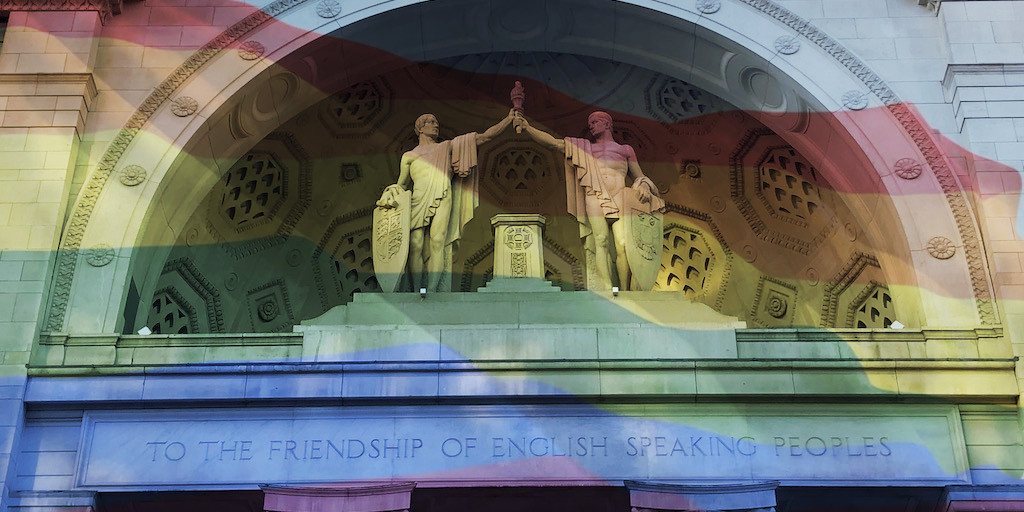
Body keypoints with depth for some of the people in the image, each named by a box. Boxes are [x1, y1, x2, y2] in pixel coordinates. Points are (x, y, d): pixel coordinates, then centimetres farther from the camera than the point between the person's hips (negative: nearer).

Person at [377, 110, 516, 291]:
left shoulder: (448, 147, 24)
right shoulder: (409, 156, 23)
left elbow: (485, 136, 21)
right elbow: (402, 185, 28)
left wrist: (509, 119, 13)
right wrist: (391, 193, 7)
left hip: (442, 199, 0)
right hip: (419, 202, 0)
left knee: (437, 241, -20)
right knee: (416, 245, -16)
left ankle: (432, 289, -23)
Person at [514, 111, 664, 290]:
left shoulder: (625, 150, 24)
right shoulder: (584, 147, 25)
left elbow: (640, 177, 23)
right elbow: (552, 142, 18)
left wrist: (643, 187, -1)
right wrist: (527, 128, 8)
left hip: (619, 200, 0)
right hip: (594, 200, 0)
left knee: (623, 245, -20)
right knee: (601, 241, -22)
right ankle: (605, 294, -30)